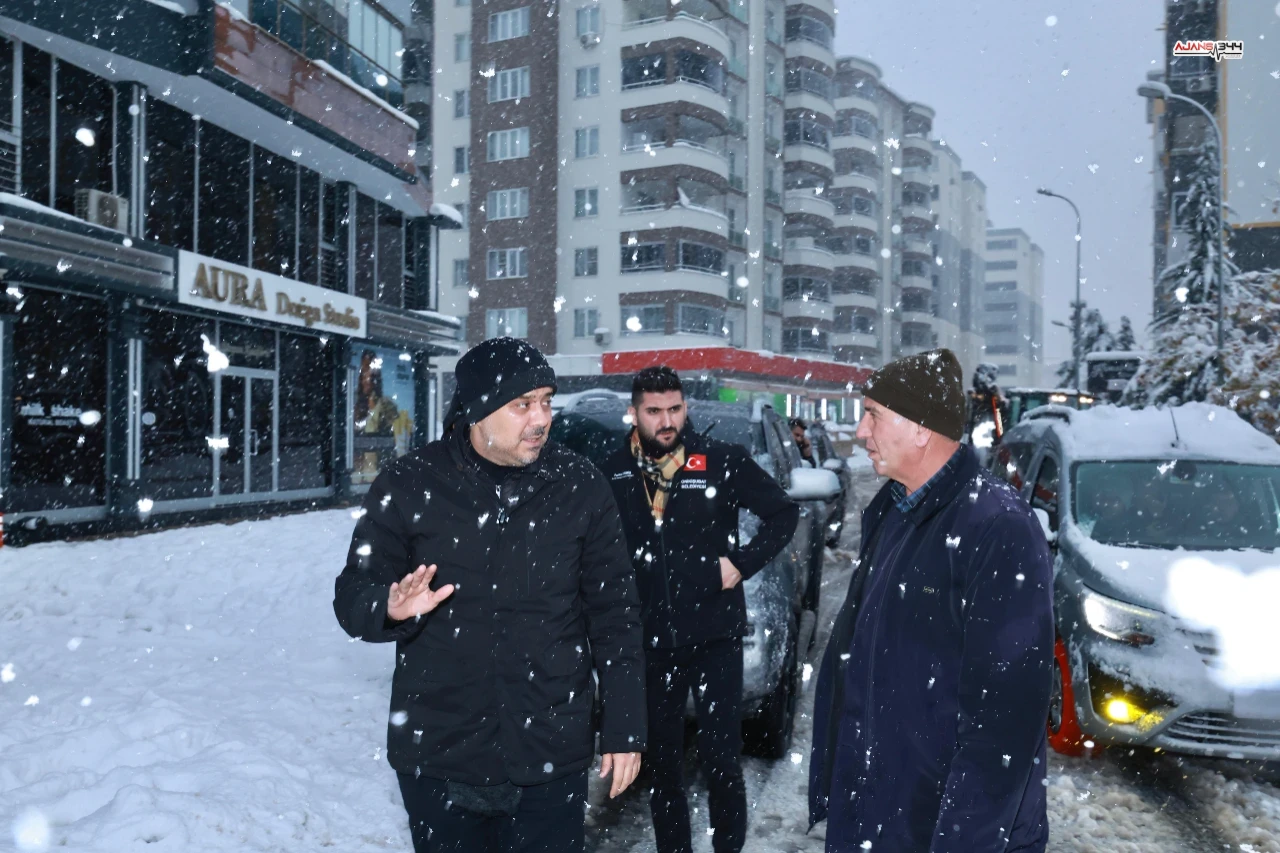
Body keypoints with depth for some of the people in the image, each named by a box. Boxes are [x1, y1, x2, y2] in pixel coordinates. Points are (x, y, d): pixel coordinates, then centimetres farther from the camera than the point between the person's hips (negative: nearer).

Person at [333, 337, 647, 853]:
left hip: (551, 759, 0)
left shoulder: (580, 485, -4)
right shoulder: (408, 485, -6)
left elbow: (614, 611, 1)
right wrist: (392, 607, -24)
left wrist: (624, 726, 1)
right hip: (436, 757, 0)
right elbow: (352, 596, -1)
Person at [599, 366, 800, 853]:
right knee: (661, 762, 15)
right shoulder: (613, 473, -1)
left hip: (715, 637, -2)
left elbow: (784, 513, 2)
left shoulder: (722, 462, -7)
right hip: (650, 642, 2)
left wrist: (744, 562, -8)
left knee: (721, 758, 5)